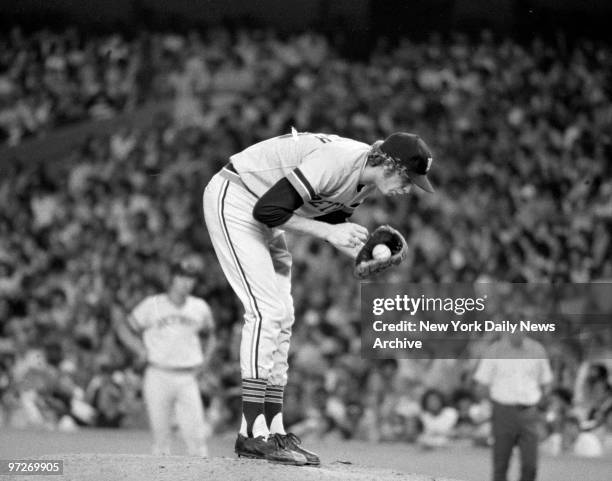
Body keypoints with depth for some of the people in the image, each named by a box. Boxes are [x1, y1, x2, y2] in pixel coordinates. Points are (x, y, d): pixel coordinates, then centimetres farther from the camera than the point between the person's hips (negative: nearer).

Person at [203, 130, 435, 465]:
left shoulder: (366, 177, -1)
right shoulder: (335, 161, -30)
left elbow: (329, 222, 10)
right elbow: (267, 210, -30)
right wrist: (330, 232, -27)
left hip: (262, 212, 10)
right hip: (233, 200, -10)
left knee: (281, 318, 6)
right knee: (266, 311, -18)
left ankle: (274, 430, 8)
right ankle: (253, 434, -19)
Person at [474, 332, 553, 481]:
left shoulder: (536, 350, 3)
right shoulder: (495, 351, -4)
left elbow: (545, 383, 13)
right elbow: (482, 382, 1)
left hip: (528, 413, 2)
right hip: (503, 411, -2)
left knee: (530, 467, -4)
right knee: (500, 466, -1)